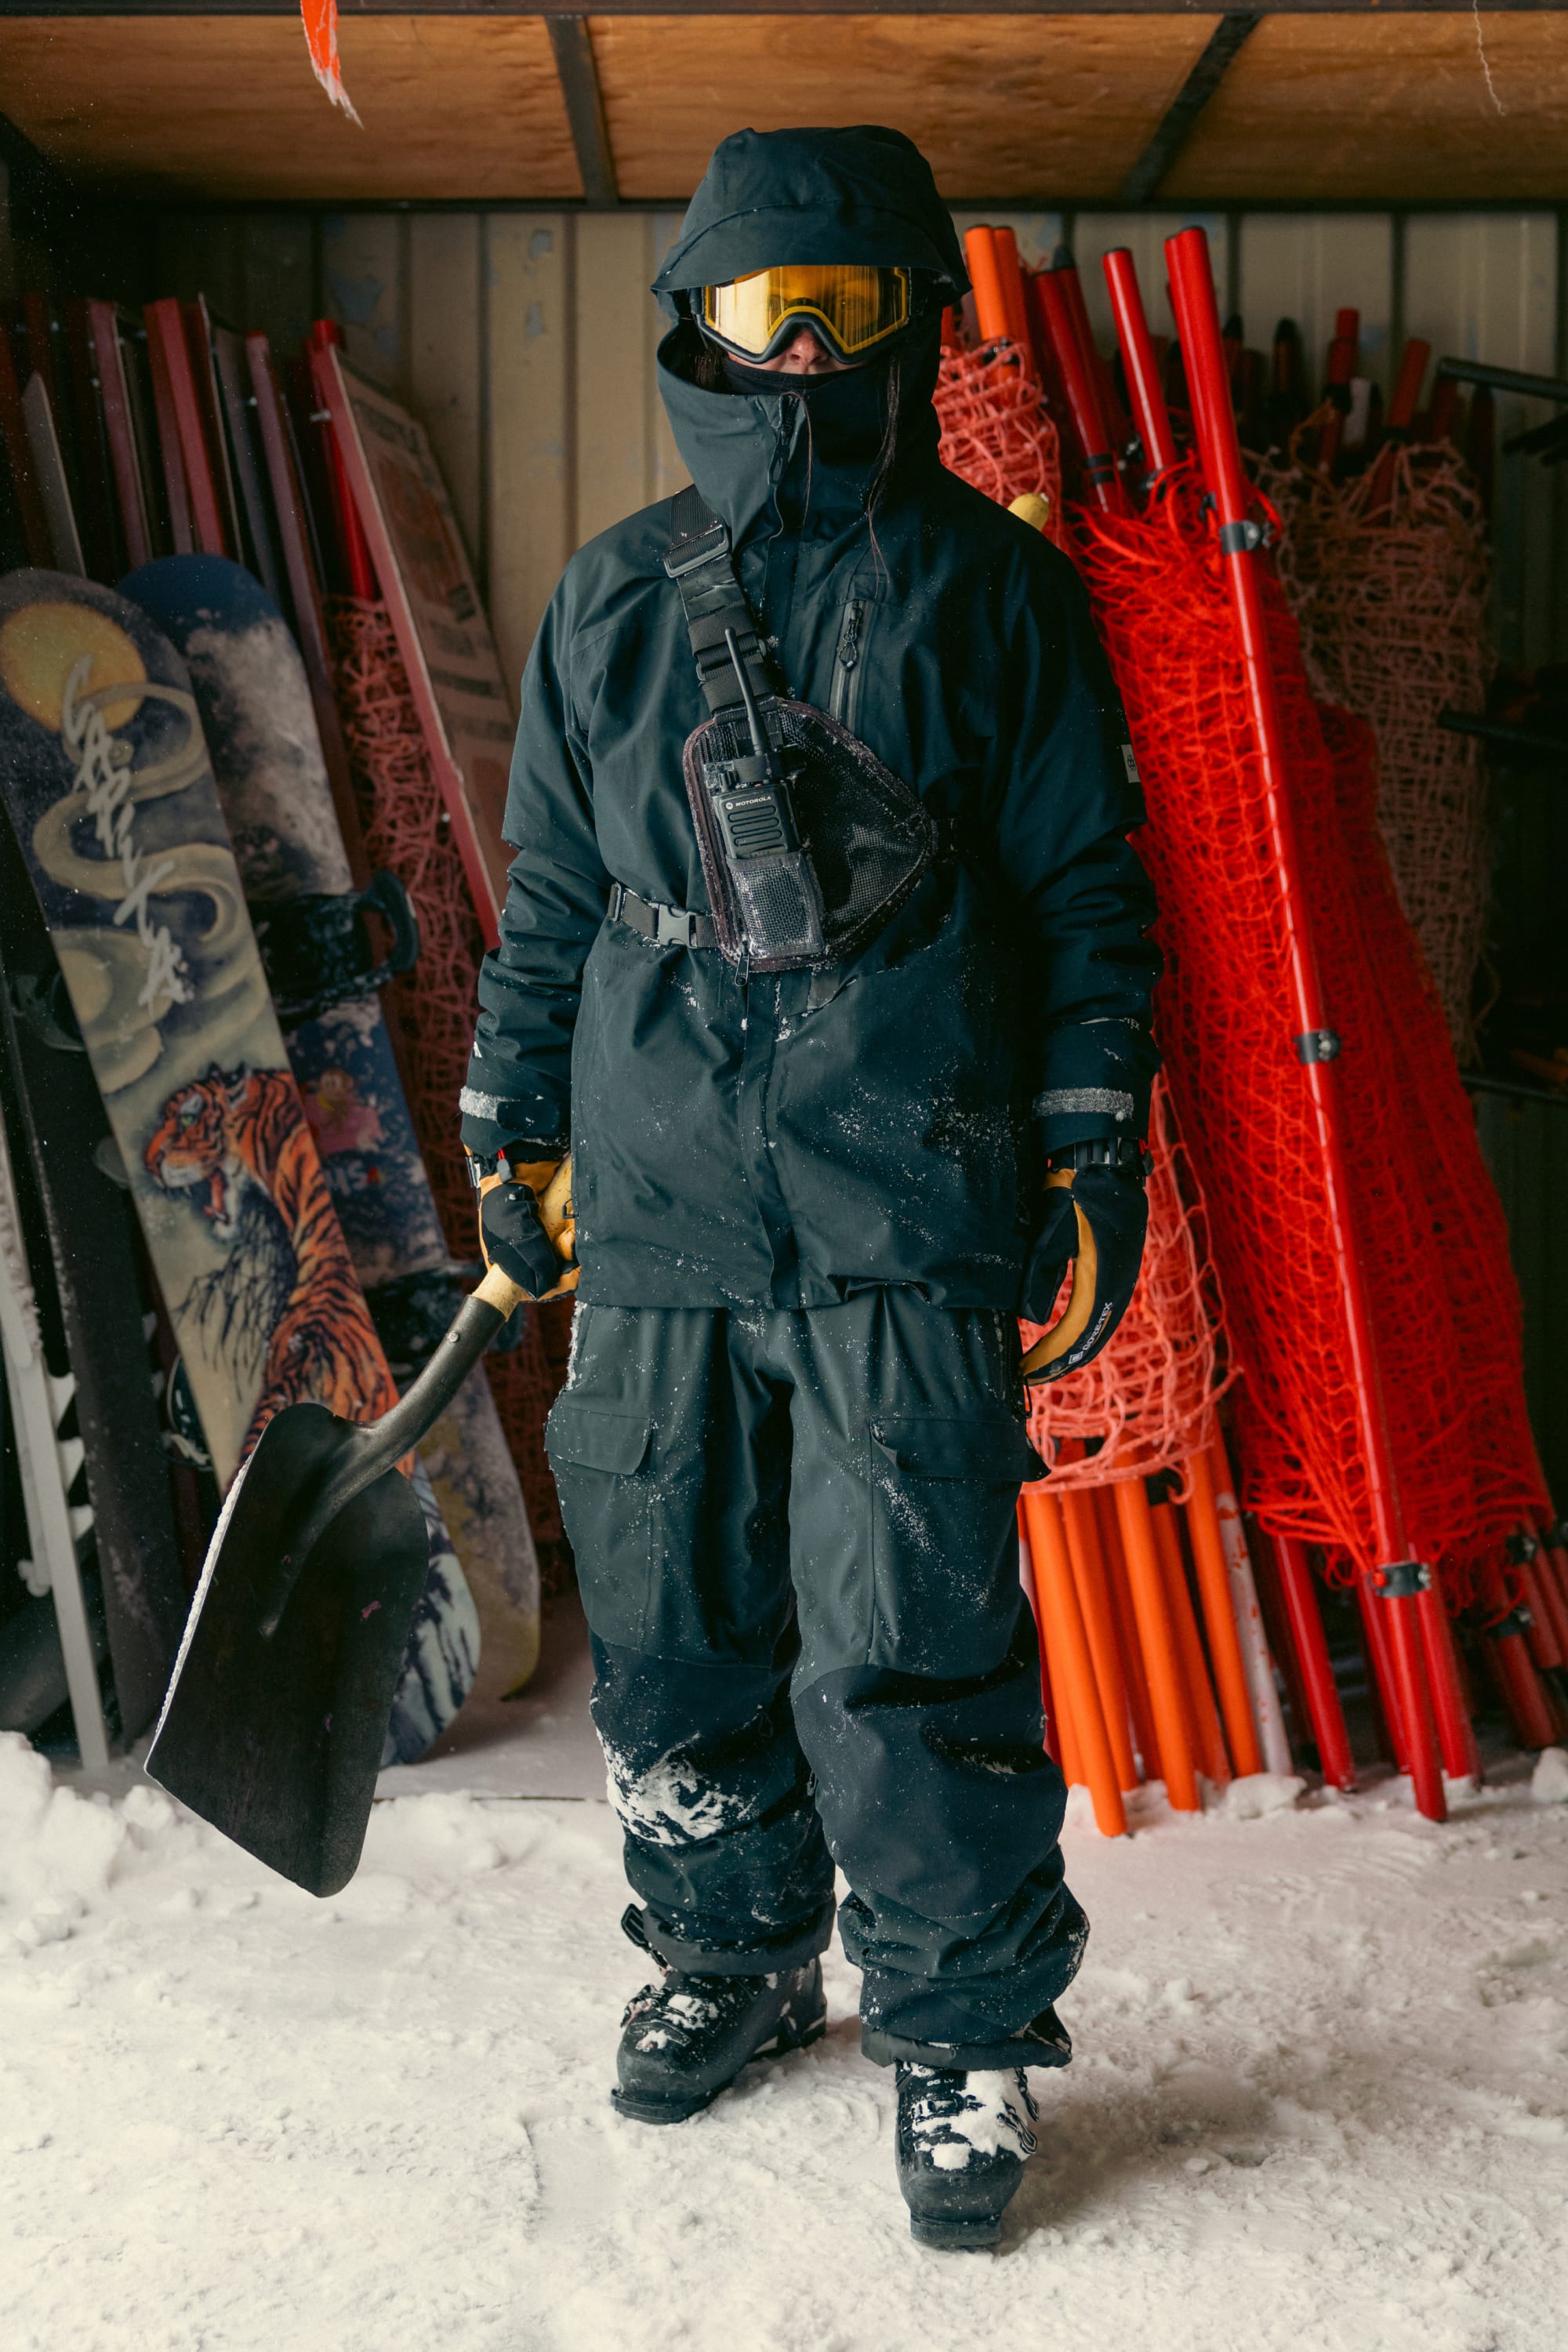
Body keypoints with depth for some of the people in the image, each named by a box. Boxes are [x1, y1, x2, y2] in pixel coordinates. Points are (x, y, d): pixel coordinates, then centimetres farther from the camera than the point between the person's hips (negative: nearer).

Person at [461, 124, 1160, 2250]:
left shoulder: (995, 587, 6)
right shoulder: (616, 599, 13)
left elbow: (1087, 887, 7)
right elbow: (552, 891, 19)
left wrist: (1095, 1152, 1)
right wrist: (514, 1133, 17)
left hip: (909, 1218, -3)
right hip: (658, 1216, 4)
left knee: (911, 1666, -5)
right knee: (674, 1639, 11)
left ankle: (967, 2040, 13)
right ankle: (733, 1960, 32)